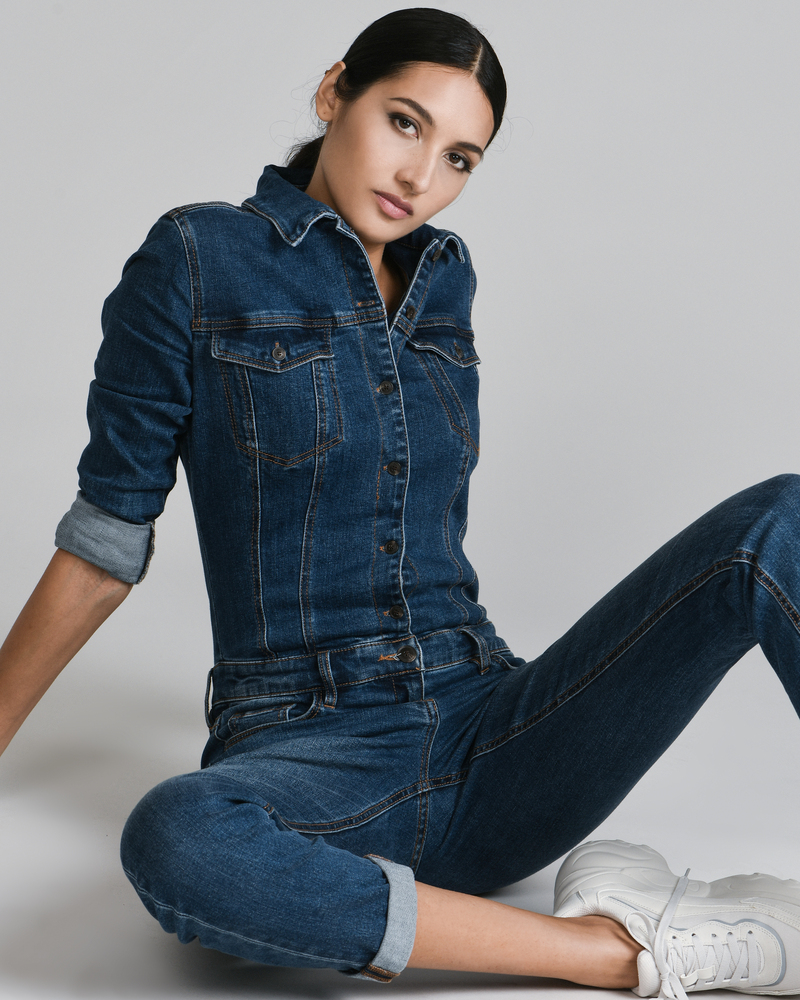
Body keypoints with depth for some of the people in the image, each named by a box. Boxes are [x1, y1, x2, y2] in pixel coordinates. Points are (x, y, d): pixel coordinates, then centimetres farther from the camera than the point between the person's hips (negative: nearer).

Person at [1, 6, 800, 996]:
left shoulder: (445, 275, 12)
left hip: (489, 732, 4)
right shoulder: (196, 260, -3)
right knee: (174, 842, -40)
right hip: (306, 760, -4)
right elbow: (105, 542, 1)